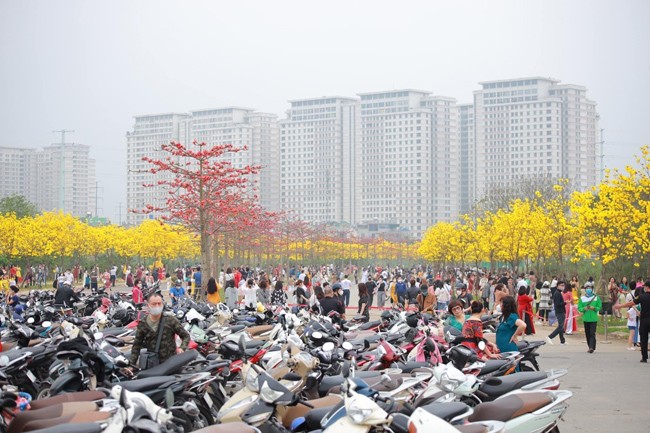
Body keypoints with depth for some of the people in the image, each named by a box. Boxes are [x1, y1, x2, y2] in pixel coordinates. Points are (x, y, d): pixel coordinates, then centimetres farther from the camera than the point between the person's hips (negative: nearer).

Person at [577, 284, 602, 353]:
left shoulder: (596, 298, 3)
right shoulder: (582, 298, 6)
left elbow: (599, 307, 3)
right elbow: (579, 308, 4)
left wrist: (594, 308, -16)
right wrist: (584, 308, -16)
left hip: (594, 319, -3)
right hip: (586, 319, 3)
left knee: (592, 333, -12)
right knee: (587, 334, 8)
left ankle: (591, 347, -19)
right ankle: (589, 347, 19)